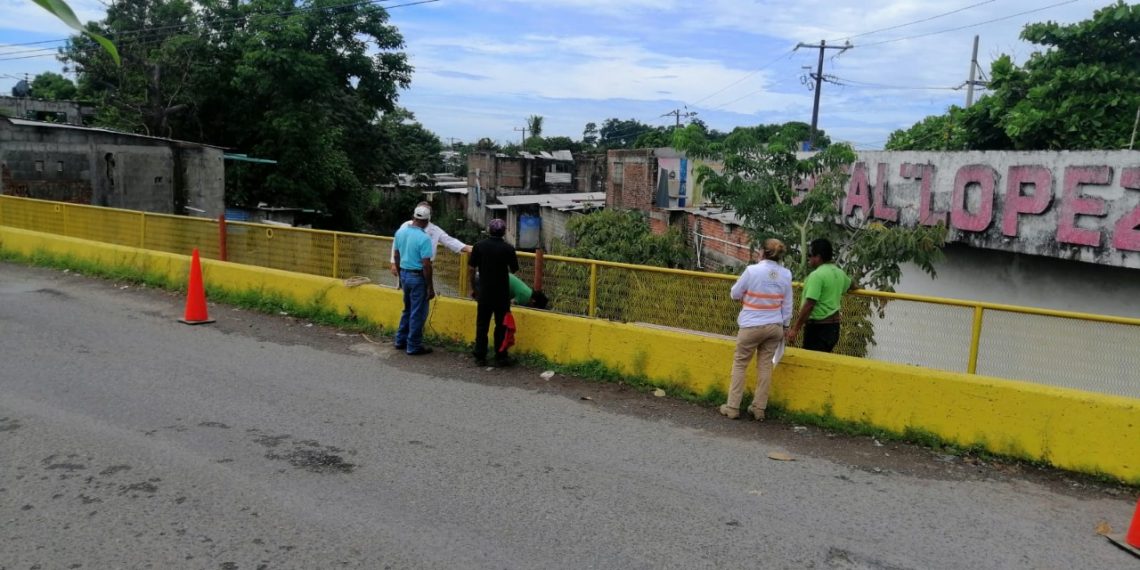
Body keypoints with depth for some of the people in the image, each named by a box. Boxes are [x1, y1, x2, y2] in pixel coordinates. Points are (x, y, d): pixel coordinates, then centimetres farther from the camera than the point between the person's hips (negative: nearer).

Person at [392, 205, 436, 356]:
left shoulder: (400, 232, 2)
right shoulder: (424, 238, -20)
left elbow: (396, 256, 11)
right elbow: (426, 265, -20)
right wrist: (431, 287, -13)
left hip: (404, 274, 7)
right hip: (418, 277, -7)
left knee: (408, 309, 22)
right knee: (418, 313, 4)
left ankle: (401, 340, 29)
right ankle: (414, 346, 11)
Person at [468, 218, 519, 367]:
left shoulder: (479, 246, -4)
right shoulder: (508, 248, -8)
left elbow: (472, 270, -2)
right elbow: (513, 270, 2)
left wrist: (472, 288, 9)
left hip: (484, 293, 1)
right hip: (502, 294, -1)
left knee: (482, 325, 9)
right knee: (501, 325, 8)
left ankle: (480, 357, 13)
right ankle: (500, 357, 12)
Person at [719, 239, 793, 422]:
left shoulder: (753, 270, -14)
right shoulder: (786, 274, -1)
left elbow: (734, 294, -3)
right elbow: (787, 305, 6)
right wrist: (784, 326, 16)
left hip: (751, 326, -4)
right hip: (774, 326, 4)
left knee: (740, 364, 8)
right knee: (765, 366, 11)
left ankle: (732, 407, 11)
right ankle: (759, 408, 16)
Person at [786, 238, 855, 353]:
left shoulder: (817, 275, -17)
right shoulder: (839, 273, 9)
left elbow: (809, 305, -22)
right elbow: (852, 285, 32)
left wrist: (795, 328, -19)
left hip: (818, 327, -9)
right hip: (834, 325, 9)